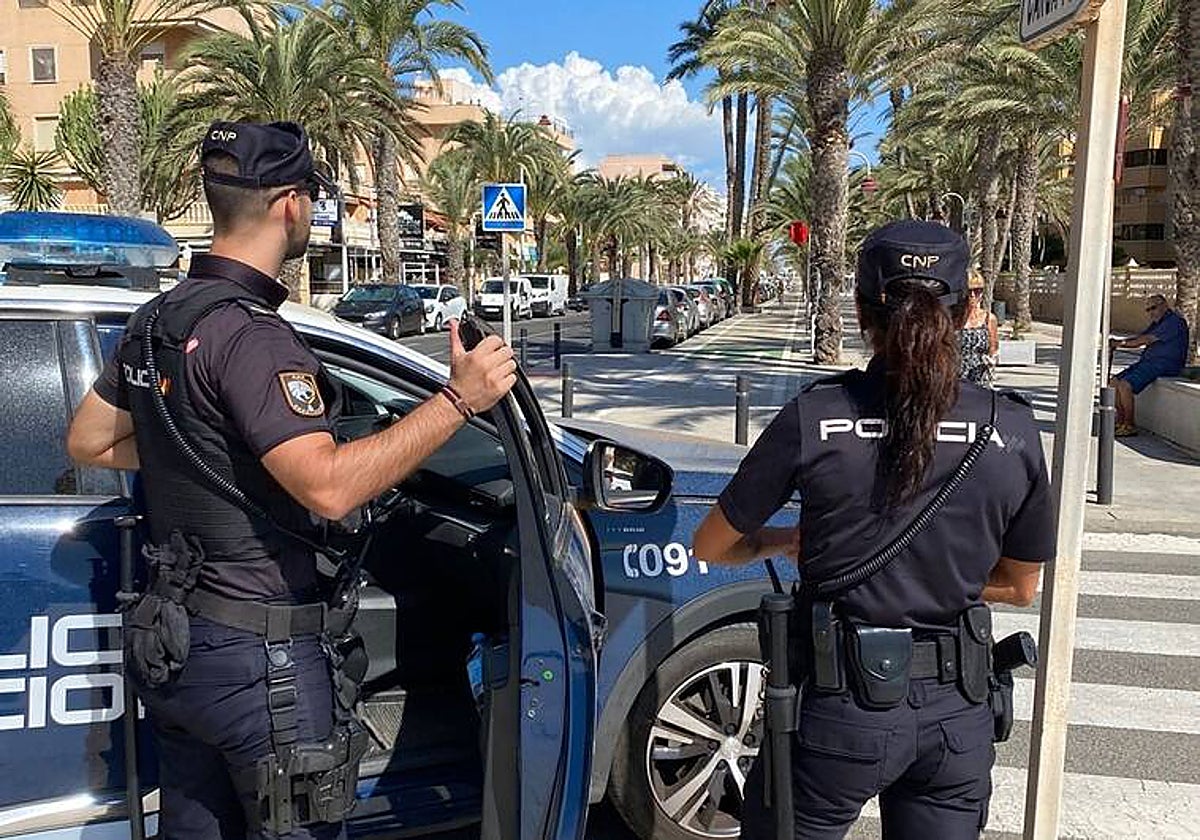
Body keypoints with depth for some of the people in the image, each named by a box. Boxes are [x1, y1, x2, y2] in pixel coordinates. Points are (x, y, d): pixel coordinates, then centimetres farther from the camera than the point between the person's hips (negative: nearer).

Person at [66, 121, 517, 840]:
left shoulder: (157, 319, 6)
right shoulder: (250, 334, -22)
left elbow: (89, 442, 18)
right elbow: (328, 488, -32)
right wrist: (459, 400, -28)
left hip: (173, 641, 9)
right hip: (259, 655, -9)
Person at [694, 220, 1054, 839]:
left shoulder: (814, 418, -14)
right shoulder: (1013, 430, -7)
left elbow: (711, 546, -3)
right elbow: (1020, 586, 6)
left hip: (841, 703, -3)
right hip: (958, 712, 3)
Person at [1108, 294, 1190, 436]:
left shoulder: (1174, 321, -11)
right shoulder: (1157, 322, 21)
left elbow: (1146, 339, -17)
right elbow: (1138, 338, 14)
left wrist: (1121, 343, -12)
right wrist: (1117, 341, -4)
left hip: (1165, 364, -10)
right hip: (1148, 362, 10)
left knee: (1125, 386, -25)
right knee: (1114, 382, 1)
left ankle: (1130, 426, -16)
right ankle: (1121, 421, 4)